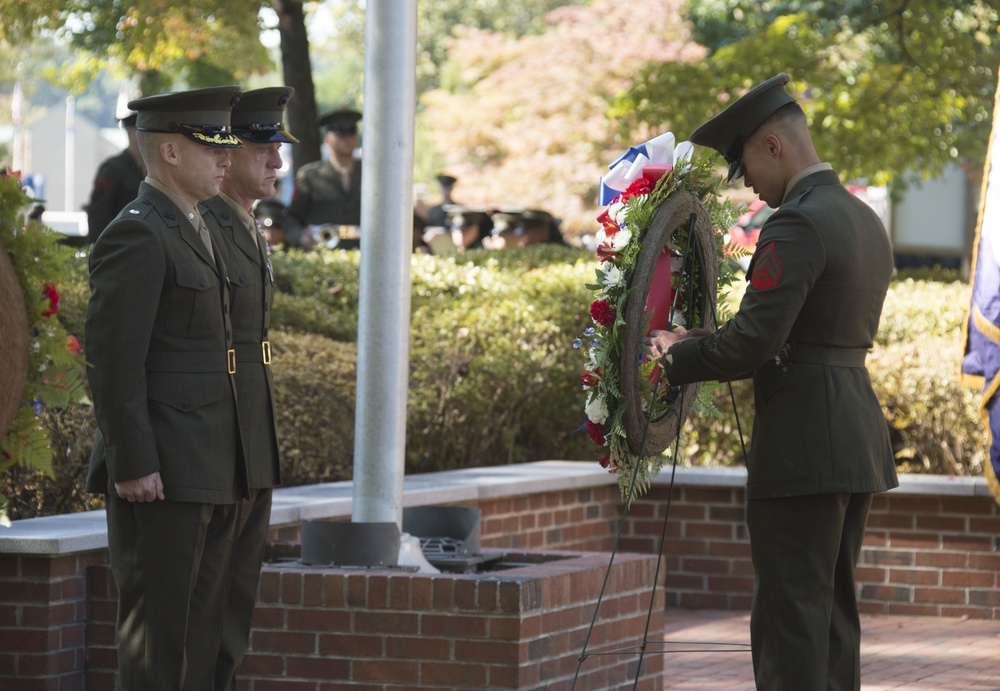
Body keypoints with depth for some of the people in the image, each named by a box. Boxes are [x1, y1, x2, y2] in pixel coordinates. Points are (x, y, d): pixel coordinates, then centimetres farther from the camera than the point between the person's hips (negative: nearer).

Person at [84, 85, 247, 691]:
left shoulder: (197, 232, 18)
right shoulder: (136, 237, -13)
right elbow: (113, 363, -17)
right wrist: (132, 465, -20)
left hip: (213, 475, 10)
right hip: (161, 478, -10)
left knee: (202, 625, 12)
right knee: (157, 629, -5)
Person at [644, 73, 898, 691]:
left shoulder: (797, 225, -15)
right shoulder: (865, 220, 15)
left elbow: (754, 341, -20)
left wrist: (677, 358, -4)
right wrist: (701, 341, 15)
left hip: (803, 448, -10)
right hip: (860, 437, 10)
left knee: (790, 616, -7)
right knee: (834, 608, 14)